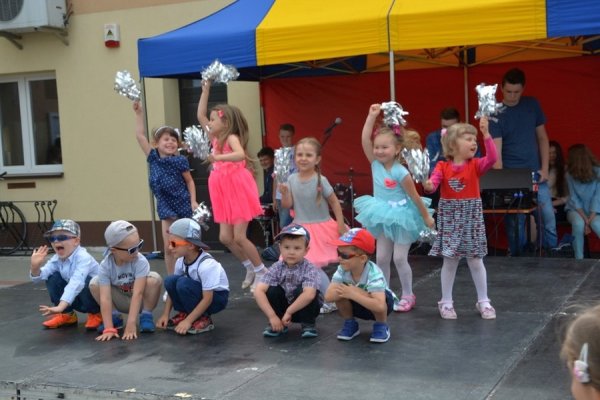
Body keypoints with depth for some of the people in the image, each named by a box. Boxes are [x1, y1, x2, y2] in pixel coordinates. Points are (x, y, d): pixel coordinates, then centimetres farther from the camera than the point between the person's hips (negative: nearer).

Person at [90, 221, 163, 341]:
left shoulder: (140, 262, -30)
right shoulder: (105, 266, -24)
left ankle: (146, 316, -10)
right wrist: (108, 328, -38)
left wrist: (131, 324, -41)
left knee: (154, 278, -30)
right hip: (122, 301, 2)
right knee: (94, 283, -20)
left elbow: (137, 294, -35)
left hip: (140, 300, -2)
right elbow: (105, 298, -30)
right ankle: (115, 317, -1)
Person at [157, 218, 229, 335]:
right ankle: (185, 313, 2)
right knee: (170, 281, -17)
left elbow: (207, 298, -28)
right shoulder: (181, 261, -9)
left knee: (183, 283, -30)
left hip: (217, 297, -6)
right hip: (199, 293, 7)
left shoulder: (206, 264, -31)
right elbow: (173, 289, 0)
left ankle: (203, 319, -13)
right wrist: (165, 314, -7)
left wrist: (188, 321, -28)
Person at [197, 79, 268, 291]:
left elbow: (240, 155, -35)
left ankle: (262, 271, 8)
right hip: (224, 194, 8)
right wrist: (206, 90, 10)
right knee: (225, 237, 5)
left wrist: (217, 158, -47)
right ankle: (250, 268, 21)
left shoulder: (231, 137, -14)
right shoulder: (216, 138, 10)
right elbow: (200, 116, 13)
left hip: (238, 190, -8)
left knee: (239, 237, -7)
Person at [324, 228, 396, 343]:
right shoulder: (342, 270, -21)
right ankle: (350, 324, 3)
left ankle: (381, 326, -7)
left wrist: (353, 294, -43)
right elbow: (328, 296, -31)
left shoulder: (373, 274, -36)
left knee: (376, 295, -36)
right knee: (339, 293, -23)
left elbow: (379, 306, -48)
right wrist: (353, 291, -42)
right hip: (359, 305, 4)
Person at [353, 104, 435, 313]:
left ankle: (408, 295, 13)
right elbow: (364, 140, -16)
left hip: (401, 218, -5)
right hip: (383, 218, 5)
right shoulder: (375, 164, -6)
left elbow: (415, 197, -13)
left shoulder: (400, 172, -20)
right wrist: (372, 116, -18)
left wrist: (426, 218, -6)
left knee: (399, 258, -2)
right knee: (382, 258, 6)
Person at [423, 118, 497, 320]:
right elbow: (433, 182, -18)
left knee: (475, 260, 7)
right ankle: (446, 302, 18)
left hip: (471, 217, 1)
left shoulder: (476, 165, -2)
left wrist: (486, 134, -30)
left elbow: (492, 158, -21)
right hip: (449, 218, -1)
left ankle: (483, 301, 19)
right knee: (450, 261, 7)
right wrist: (428, 185, -43)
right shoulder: (443, 167, -4)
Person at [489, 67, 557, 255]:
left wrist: (544, 168, 2)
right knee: (514, 222, 1)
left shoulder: (532, 105, 5)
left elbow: (542, 138, 11)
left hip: (535, 174, 3)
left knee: (547, 218, -1)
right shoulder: (496, 113, -6)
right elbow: (496, 151, -12)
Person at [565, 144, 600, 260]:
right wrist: (585, 220, -16)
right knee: (578, 223, -32)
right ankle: (579, 259, -24)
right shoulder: (570, 174, -3)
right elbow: (574, 199, -6)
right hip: (576, 209, 1)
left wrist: (590, 220, -20)